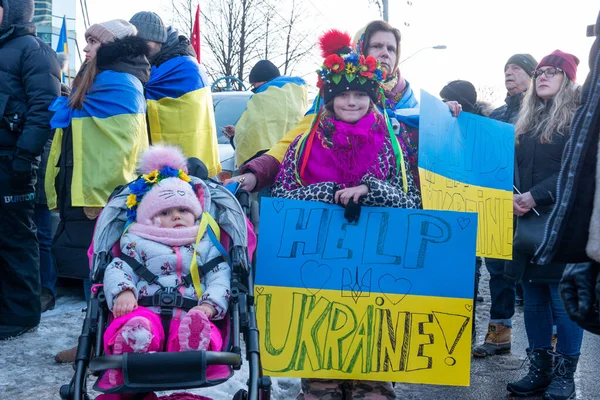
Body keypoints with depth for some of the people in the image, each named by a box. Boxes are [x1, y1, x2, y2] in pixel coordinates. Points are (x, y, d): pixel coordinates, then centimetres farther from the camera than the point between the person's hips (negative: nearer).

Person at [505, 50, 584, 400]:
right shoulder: (527, 122, 17)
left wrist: (536, 196, -17)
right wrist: (514, 197, -3)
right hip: (528, 223, 6)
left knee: (563, 299, -2)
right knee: (533, 298, 9)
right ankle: (540, 369, 19)